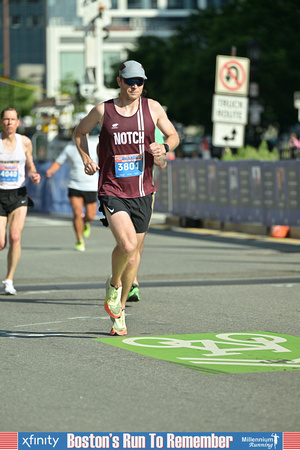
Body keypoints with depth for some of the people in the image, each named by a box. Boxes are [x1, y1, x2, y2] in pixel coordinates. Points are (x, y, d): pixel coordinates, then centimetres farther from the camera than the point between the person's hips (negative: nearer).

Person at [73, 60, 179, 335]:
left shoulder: (153, 108, 3)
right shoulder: (103, 111, -1)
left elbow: (174, 136, 15)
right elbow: (80, 132, 17)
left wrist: (164, 147, -8)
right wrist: (86, 160, 2)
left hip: (142, 192, 3)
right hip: (112, 191, -3)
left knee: (134, 253, 10)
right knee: (126, 244, -25)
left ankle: (119, 309, 29)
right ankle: (114, 284, 6)